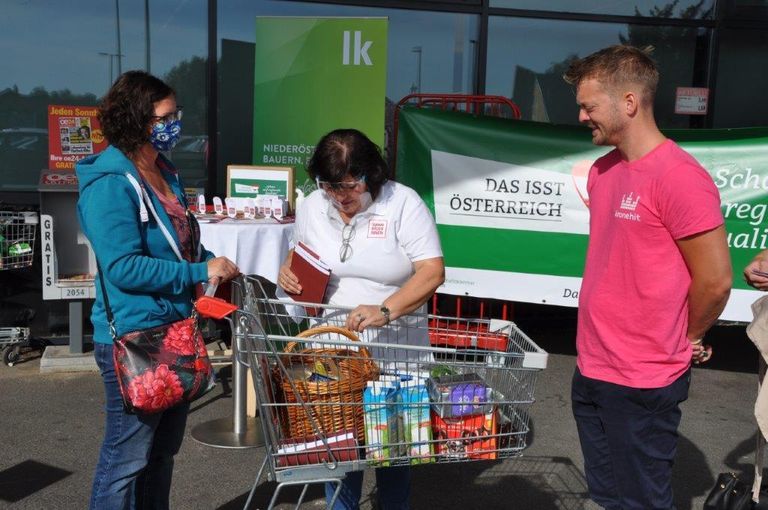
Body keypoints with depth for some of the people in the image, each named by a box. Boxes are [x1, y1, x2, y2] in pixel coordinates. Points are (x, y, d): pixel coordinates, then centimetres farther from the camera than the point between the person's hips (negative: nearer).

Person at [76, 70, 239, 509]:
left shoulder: (167, 174, 9)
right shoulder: (110, 185, -18)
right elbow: (123, 268, -24)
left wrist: (216, 264, 1)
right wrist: (201, 272, -21)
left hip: (175, 329, 9)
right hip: (134, 337, -9)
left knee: (164, 449, 21)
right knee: (128, 457, 4)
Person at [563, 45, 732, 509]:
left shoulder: (679, 176, -18)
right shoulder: (602, 171, 8)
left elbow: (715, 281, -16)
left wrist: (687, 339, 0)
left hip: (642, 382, -7)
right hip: (591, 369, 8)